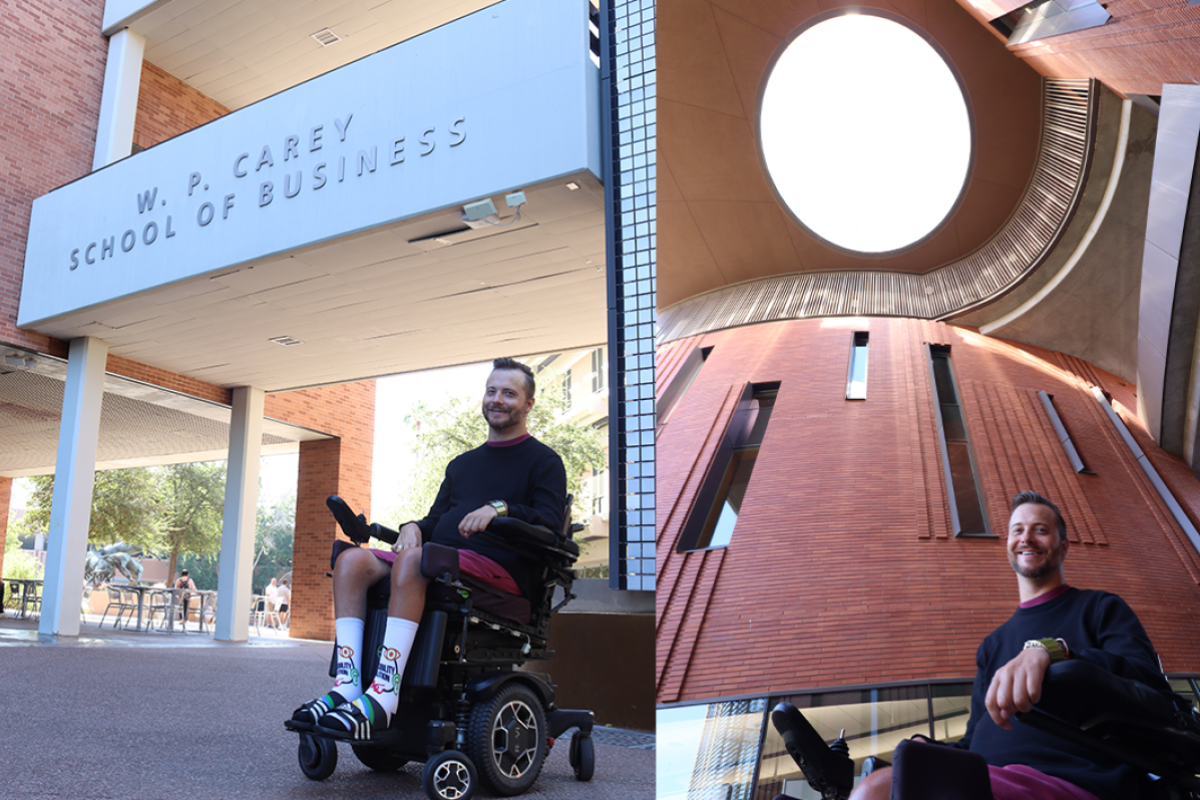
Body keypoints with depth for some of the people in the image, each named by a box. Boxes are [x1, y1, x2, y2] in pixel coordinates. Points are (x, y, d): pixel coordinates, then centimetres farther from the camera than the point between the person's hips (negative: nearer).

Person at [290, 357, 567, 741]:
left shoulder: (544, 461, 9)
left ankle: (383, 695, -38)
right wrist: (413, 527, 1)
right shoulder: (462, 463, 29)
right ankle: (347, 685, -26)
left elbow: (550, 523, -6)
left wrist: (501, 508, -22)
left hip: (500, 568, -7)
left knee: (411, 561, -35)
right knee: (352, 559, -16)